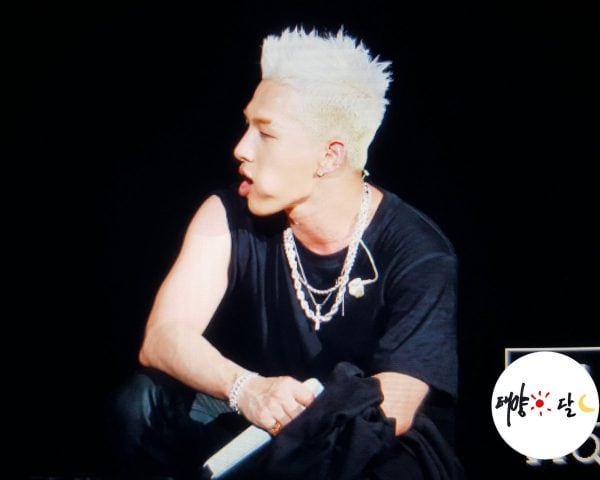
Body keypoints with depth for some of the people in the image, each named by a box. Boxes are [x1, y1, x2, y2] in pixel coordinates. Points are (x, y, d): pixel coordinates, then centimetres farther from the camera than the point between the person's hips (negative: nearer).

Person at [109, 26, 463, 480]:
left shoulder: (419, 254, -17)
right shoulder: (229, 217, -10)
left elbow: (391, 408, -23)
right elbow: (162, 337, -20)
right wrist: (245, 388, -40)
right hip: (256, 426, 3)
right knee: (143, 403, -23)